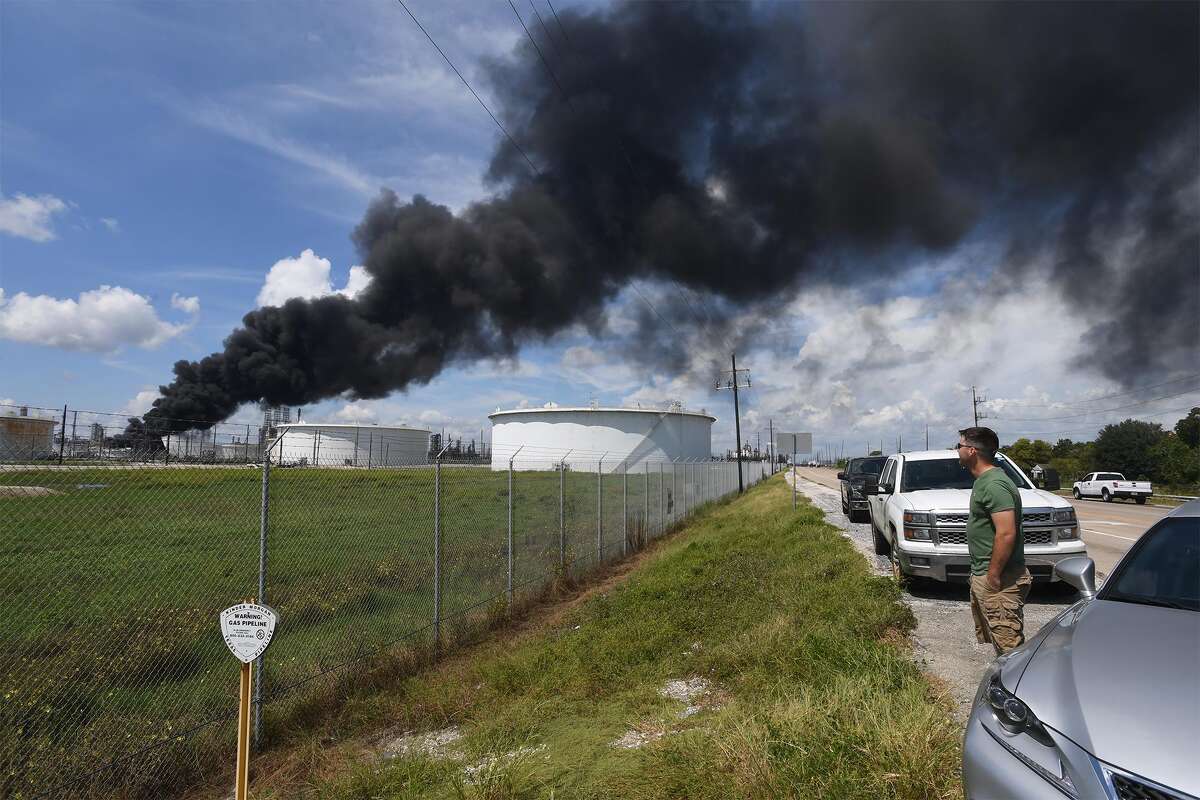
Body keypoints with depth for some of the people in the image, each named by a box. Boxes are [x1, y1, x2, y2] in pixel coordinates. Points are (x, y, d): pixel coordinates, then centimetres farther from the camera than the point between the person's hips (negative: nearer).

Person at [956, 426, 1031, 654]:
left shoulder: (994, 485, -19)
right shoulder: (983, 480, 14)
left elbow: (1006, 533, -25)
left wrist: (993, 576, -21)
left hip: (999, 582, -11)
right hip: (981, 576, 11)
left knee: (1008, 644, -6)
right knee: (992, 639, 18)